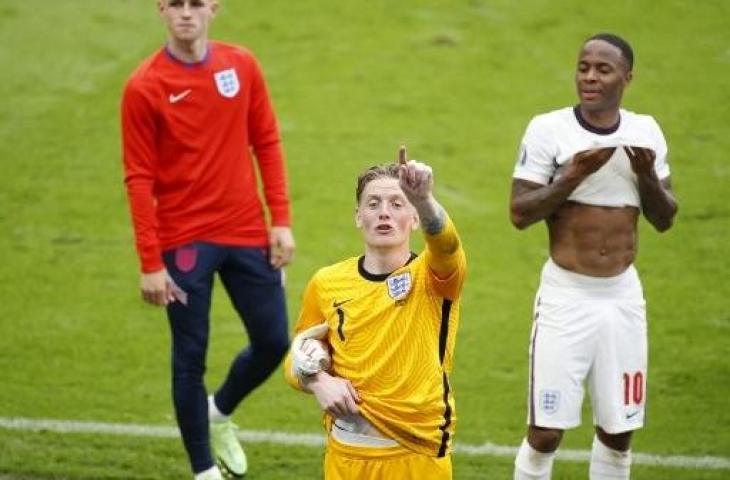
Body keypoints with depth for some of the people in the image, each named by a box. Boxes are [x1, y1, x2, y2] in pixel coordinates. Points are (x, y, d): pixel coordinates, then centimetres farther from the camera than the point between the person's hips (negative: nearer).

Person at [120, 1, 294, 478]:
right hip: (184, 242, -4)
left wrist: (281, 221, 1)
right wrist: (151, 263, -12)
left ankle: (220, 413, 37)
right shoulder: (144, 88, -9)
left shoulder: (242, 66, 2)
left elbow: (267, 143, 7)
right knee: (191, 358, 2)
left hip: (247, 234, 4)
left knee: (273, 343, 7)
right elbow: (140, 179, -9)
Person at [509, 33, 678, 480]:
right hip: (566, 296, -4)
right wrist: (574, 175, -23)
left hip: (624, 296, 4)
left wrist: (647, 175, -13)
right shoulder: (549, 129, -9)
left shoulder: (645, 132, 3)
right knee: (545, 433, -5)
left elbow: (664, 219, 7)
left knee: (618, 432, 10)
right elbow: (520, 213, -11)